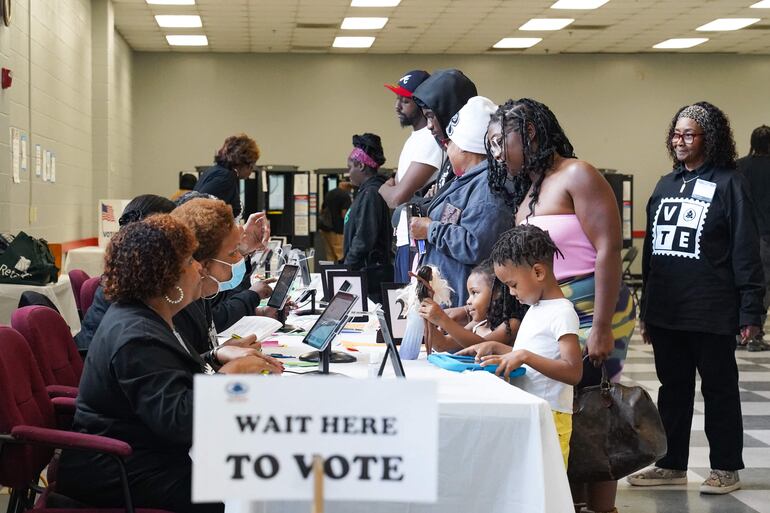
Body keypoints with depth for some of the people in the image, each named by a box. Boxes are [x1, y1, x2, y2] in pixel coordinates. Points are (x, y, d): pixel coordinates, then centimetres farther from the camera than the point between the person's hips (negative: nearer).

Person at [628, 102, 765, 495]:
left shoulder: (727, 183, -6)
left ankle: (726, 468, 15)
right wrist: (645, 309, 16)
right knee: (673, 387, 13)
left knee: (719, 388, 5)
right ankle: (671, 465, 22)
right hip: (665, 310, 6)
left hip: (711, 312, -6)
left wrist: (750, 311, -14)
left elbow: (745, 250, -9)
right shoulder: (665, 185, 13)